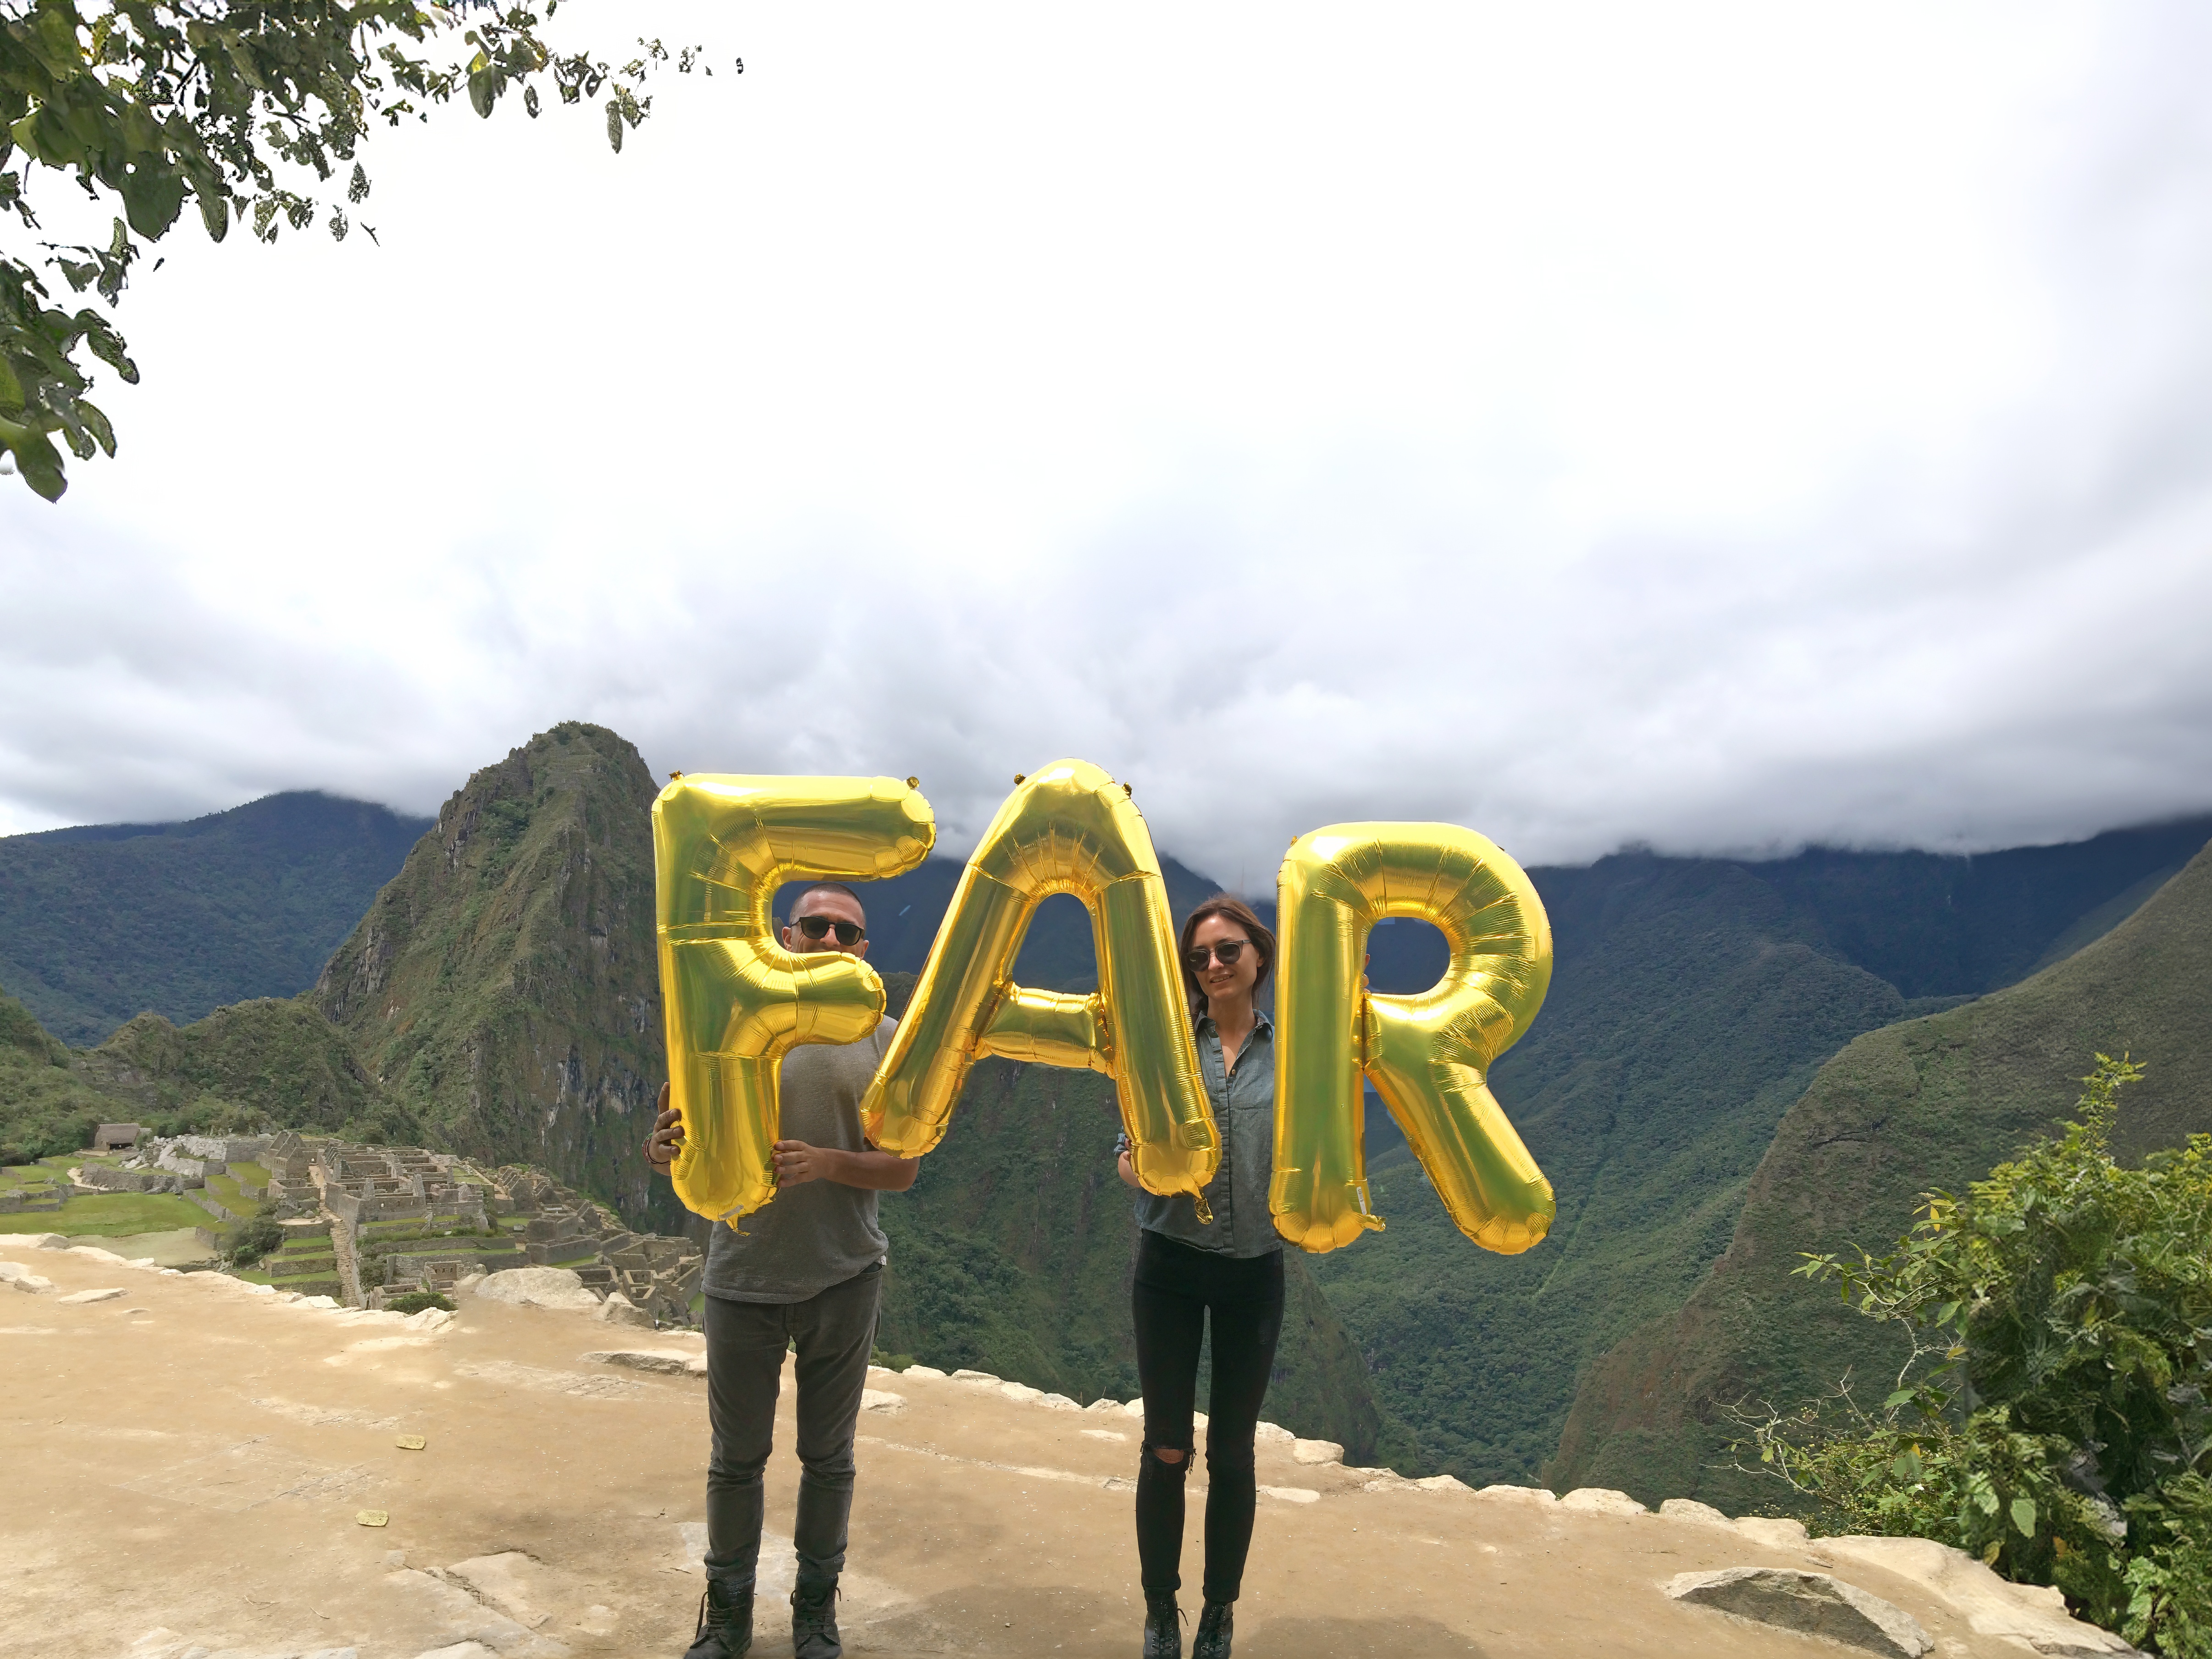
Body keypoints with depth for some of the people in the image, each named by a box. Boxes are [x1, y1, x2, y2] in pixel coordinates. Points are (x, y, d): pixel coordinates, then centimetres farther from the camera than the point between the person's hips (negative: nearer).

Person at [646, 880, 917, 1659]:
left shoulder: (885, 1040, -3)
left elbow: (902, 1169, -4)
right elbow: (684, 1138, -5)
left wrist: (826, 1163, -22)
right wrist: (665, 1148, -29)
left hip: (843, 1280, 1)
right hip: (744, 1278, 0)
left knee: (829, 1457, 15)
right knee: (737, 1457, 14)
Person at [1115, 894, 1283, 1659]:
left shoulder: (1291, 1053, 0)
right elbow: (1129, 1157, -2)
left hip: (1255, 1271, 1)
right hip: (1170, 1266, -1)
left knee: (1232, 1452, 11)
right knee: (1166, 1449, 8)